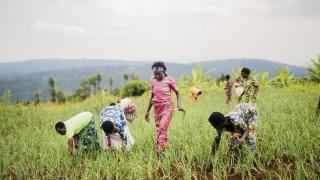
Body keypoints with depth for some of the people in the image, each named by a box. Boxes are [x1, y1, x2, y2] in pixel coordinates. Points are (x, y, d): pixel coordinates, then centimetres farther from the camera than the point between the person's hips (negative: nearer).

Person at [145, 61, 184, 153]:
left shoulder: (169, 80, -3)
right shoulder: (153, 82, 9)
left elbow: (177, 92, 4)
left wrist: (179, 104, -12)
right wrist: (147, 111, 22)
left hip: (167, 107, -5)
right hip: (157, 108, 5)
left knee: (163, 127, -20)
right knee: (158, 129, 3)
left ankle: (160, 151, -26)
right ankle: (159, 150, 10)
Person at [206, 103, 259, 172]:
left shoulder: (235, 121, -44)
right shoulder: (221, 125, -25)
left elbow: (246, 129, -26)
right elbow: (216, 141, -16)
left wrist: (242, 138, -48)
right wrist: (210, 159, -18)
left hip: (251, 110, -5)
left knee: (250, 136, -17)